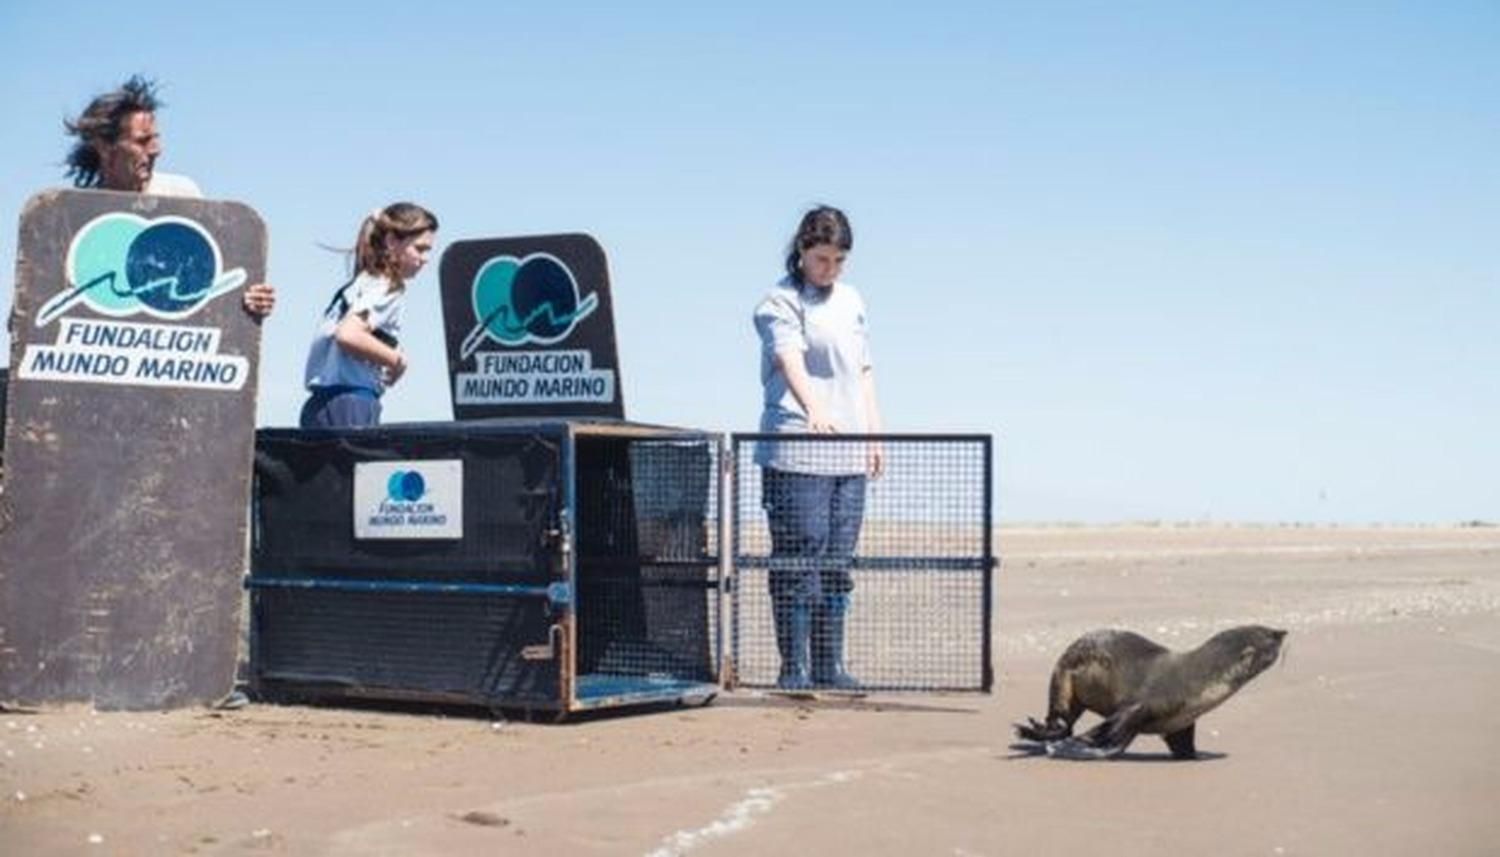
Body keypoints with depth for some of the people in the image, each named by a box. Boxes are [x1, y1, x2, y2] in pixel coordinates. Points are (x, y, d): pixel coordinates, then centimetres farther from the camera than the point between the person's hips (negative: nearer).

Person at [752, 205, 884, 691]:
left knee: (838, 563, 8)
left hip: (848, 453, 7)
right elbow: (790, 359, -22)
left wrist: (874, 432, 15)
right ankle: (794, 669, -2)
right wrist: (814, 410, -39)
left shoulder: (852, 301, 18)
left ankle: (829, 665, 14)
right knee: (799, 560, -6)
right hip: (796, 454, -7)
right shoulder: (780, 303, -4)